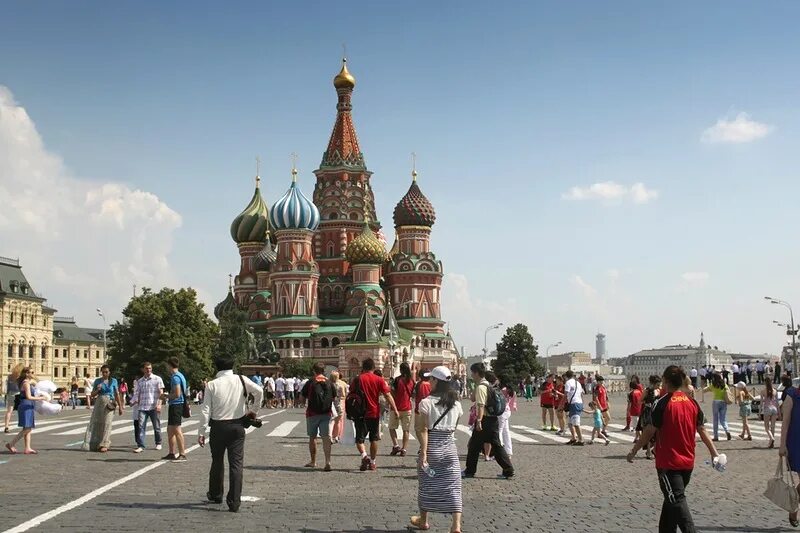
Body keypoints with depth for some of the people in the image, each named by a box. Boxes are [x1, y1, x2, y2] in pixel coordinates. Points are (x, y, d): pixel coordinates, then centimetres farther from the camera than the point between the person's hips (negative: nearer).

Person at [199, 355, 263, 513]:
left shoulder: (212, 385, -4)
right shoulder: (241, 380, -2)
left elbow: (206, 410, -7)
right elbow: (259, 391, -14)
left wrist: (202, 432, -3)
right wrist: (254, 410, 0)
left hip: (218, 427, 0)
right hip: (237, 426, 0)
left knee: (217, 461, 18)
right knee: (236, 464, 1)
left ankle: (215, 495, 34)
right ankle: (234, 502, -4)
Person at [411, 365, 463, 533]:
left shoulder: (426, 403, -11)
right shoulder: (456, 404, 3)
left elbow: (424, 430, -15)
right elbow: (454, 427, 10)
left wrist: (423, 453, -16)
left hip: (432, 448, -3)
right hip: (450, 448, 3)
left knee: (427, 485, 15)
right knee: (452, 487, 1)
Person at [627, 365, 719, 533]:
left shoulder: (662, 403, -13)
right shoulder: (692, 403, 4)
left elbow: (650, 431, -13)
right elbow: (702, 430, 6)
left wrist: (634, 451, -5)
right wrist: (714, 453, 12)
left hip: (668, 463, -6)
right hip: (688, 462, 6)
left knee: (676, 500, -7)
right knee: (672, 499, 18)